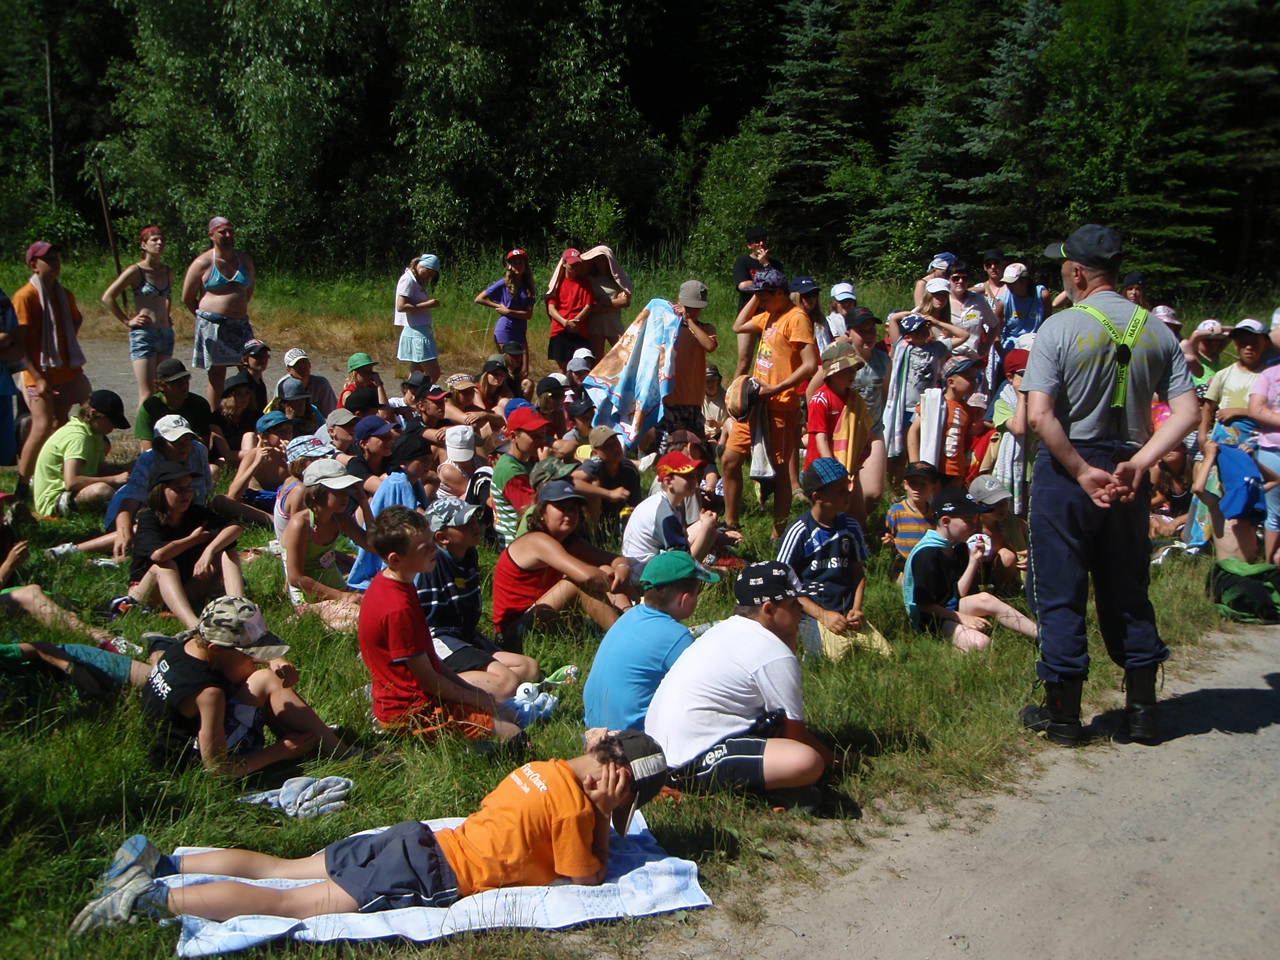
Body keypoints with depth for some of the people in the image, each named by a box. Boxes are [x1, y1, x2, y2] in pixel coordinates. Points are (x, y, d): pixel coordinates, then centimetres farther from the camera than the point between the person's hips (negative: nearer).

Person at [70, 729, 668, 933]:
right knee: (294, 904, -10)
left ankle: (155, 861, 11)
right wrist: (601, 816, 1)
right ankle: (150, 898, -15)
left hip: (417, 841, 8)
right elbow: (587, 878, -7)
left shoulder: (542, 769, 14)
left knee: (280, 869, 13)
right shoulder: (575, 804, -11)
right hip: (433, 878, -8)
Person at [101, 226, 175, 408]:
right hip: (143, 334, -6)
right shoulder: (136, 271, -7)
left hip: (166, 334, 7)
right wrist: (127, 322, -8)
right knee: (147, 394, -11)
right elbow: (108, 297, -7)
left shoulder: (168, 271, 11)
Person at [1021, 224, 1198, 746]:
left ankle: (1063, 713, 12)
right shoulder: (1156, 330, 3)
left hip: (1065, 468, -4)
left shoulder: (1059, 327, -11)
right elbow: (1187, 412, -3)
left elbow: (1039, 415, -20)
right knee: (1127, 591, 16)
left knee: (1061, 593, 5)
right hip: (1127, 473, 5)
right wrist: (1137, 463, -8)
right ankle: (1142, 708, 21)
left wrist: (1083, 472, -15)